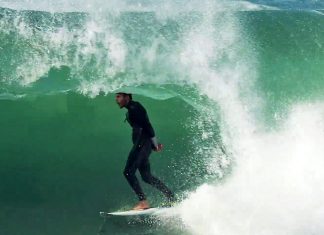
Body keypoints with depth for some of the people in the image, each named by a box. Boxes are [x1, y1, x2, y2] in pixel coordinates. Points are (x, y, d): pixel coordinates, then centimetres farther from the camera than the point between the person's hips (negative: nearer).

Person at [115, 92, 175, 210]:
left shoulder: (134, 108, -8)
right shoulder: (130, 111, 22)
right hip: (140, 142, 10)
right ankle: (172, 197, 13)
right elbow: (145, 126, 22)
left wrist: (154, 144, -17)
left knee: (128, 172, -12)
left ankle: (143, 202, -15)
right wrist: (154, 144, 18)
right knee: (146, 176, 10)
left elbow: (147, 125, -15)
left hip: (143, 142, -10)